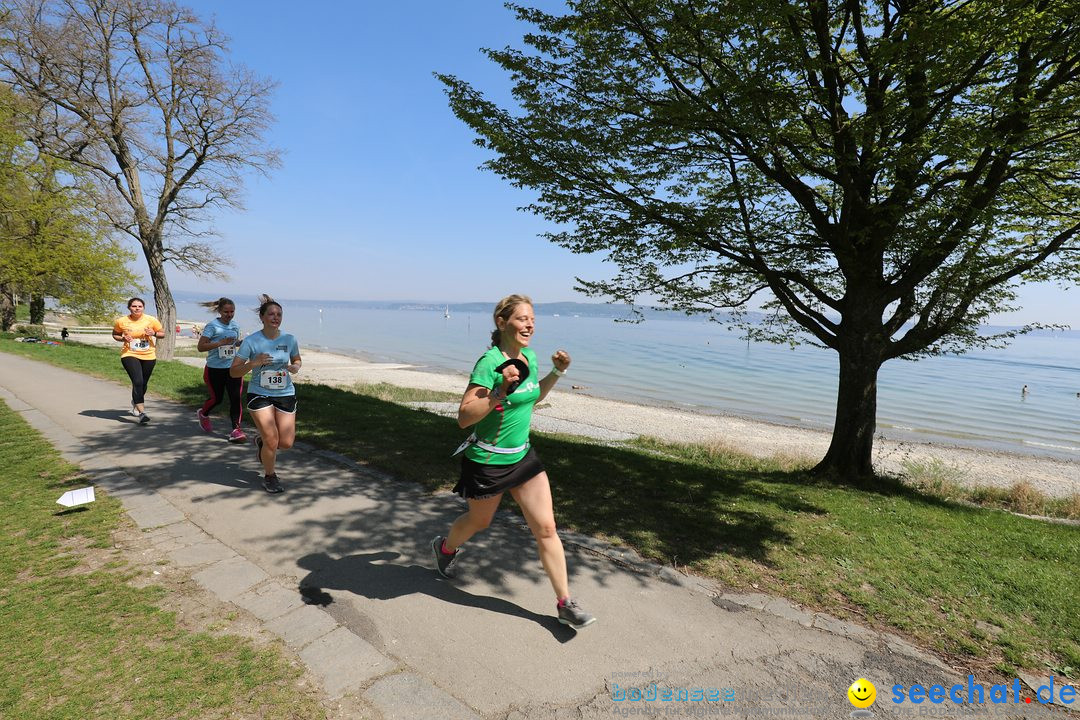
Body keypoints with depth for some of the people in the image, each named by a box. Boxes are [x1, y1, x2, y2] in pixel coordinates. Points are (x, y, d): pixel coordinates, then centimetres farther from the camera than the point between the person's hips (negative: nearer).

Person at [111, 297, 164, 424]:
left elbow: (162, 334, 5)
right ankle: (142, 413, -22)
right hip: (129, 355, -2)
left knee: (143, 384, 16)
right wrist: (123, 338, -11)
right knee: (137, 382, -19)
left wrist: (154, 333, -17)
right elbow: (115, 335, 11)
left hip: (148, 356, 2)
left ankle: (135, 403, 47)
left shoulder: (151, 320, -4)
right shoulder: (121, 321, -4)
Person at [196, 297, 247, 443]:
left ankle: (236, 430, -5)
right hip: (215, 369, -4)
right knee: (216, 398, 9)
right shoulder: (212, 326, -9)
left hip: (233, 368, 4)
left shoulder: (235, 326, 8)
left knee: (237, 398, -9)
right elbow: (201, 347, -15)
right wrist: (221, 342, -26)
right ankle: (202, 414, 43)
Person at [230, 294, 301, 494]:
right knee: (272, 440, -9)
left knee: (286, 443, 2)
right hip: (259, 395, -3)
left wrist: (295, 368, -7)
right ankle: (270, 477, 20)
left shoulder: (289, 339, -2)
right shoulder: (251, 341, -10)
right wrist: (254, 362, -24)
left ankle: (261, 442, 39)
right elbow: (234, 371, -7)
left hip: (286, 395, 3)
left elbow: (297, 360, 17)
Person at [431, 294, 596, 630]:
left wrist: (557, 373, 5)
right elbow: (464, 417, -26)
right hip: (487, 461, -6)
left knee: (546, 528, 3)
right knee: (479, 521, 20)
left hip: (522, 456, 6)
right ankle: (445, 547, 54)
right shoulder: (489, 362, -23)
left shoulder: (529, 357, 1)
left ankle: (565, 604, 16)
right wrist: (501, 390, -36)